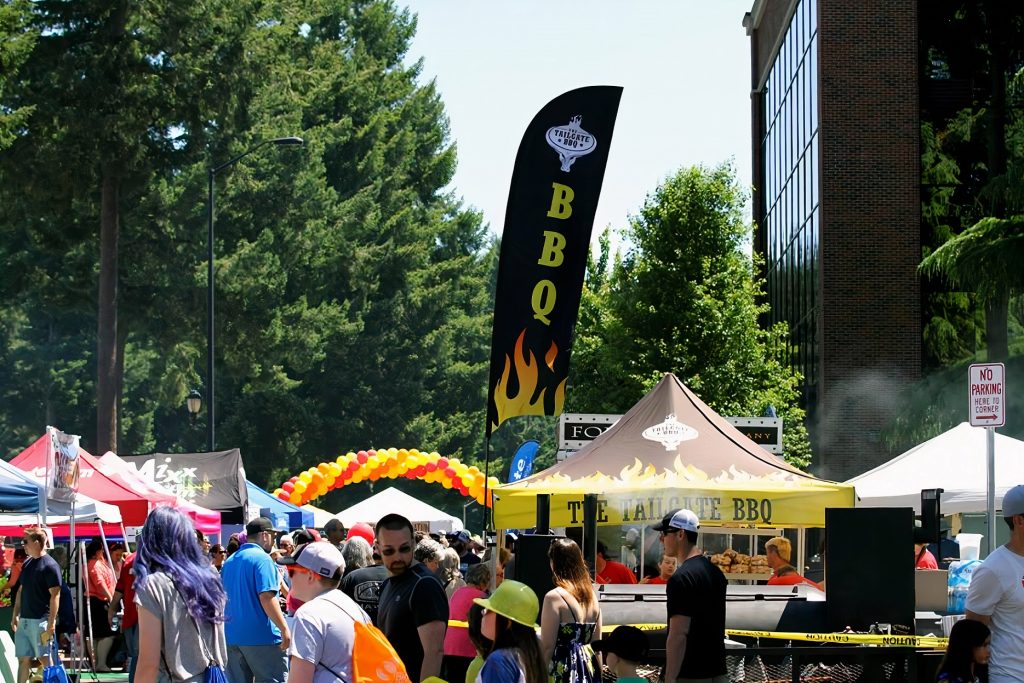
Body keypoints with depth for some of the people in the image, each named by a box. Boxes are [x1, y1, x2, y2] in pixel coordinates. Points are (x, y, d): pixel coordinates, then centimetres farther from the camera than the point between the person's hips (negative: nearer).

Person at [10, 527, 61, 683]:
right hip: (24, 620, 8)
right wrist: (15, 616, 14)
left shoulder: (49, 565, -11)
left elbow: (55, 595, -14)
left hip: (41, 621, -8)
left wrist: (51, 623, -19)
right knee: (23, 659, 7)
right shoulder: (27, 564, 13)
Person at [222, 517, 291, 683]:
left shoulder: (229, 561, 14)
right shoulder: (262, 558, -11)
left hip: (232, 636, 8)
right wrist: (284, 629, -17)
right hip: (261, 636, -8)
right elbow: (266, 597, -19)